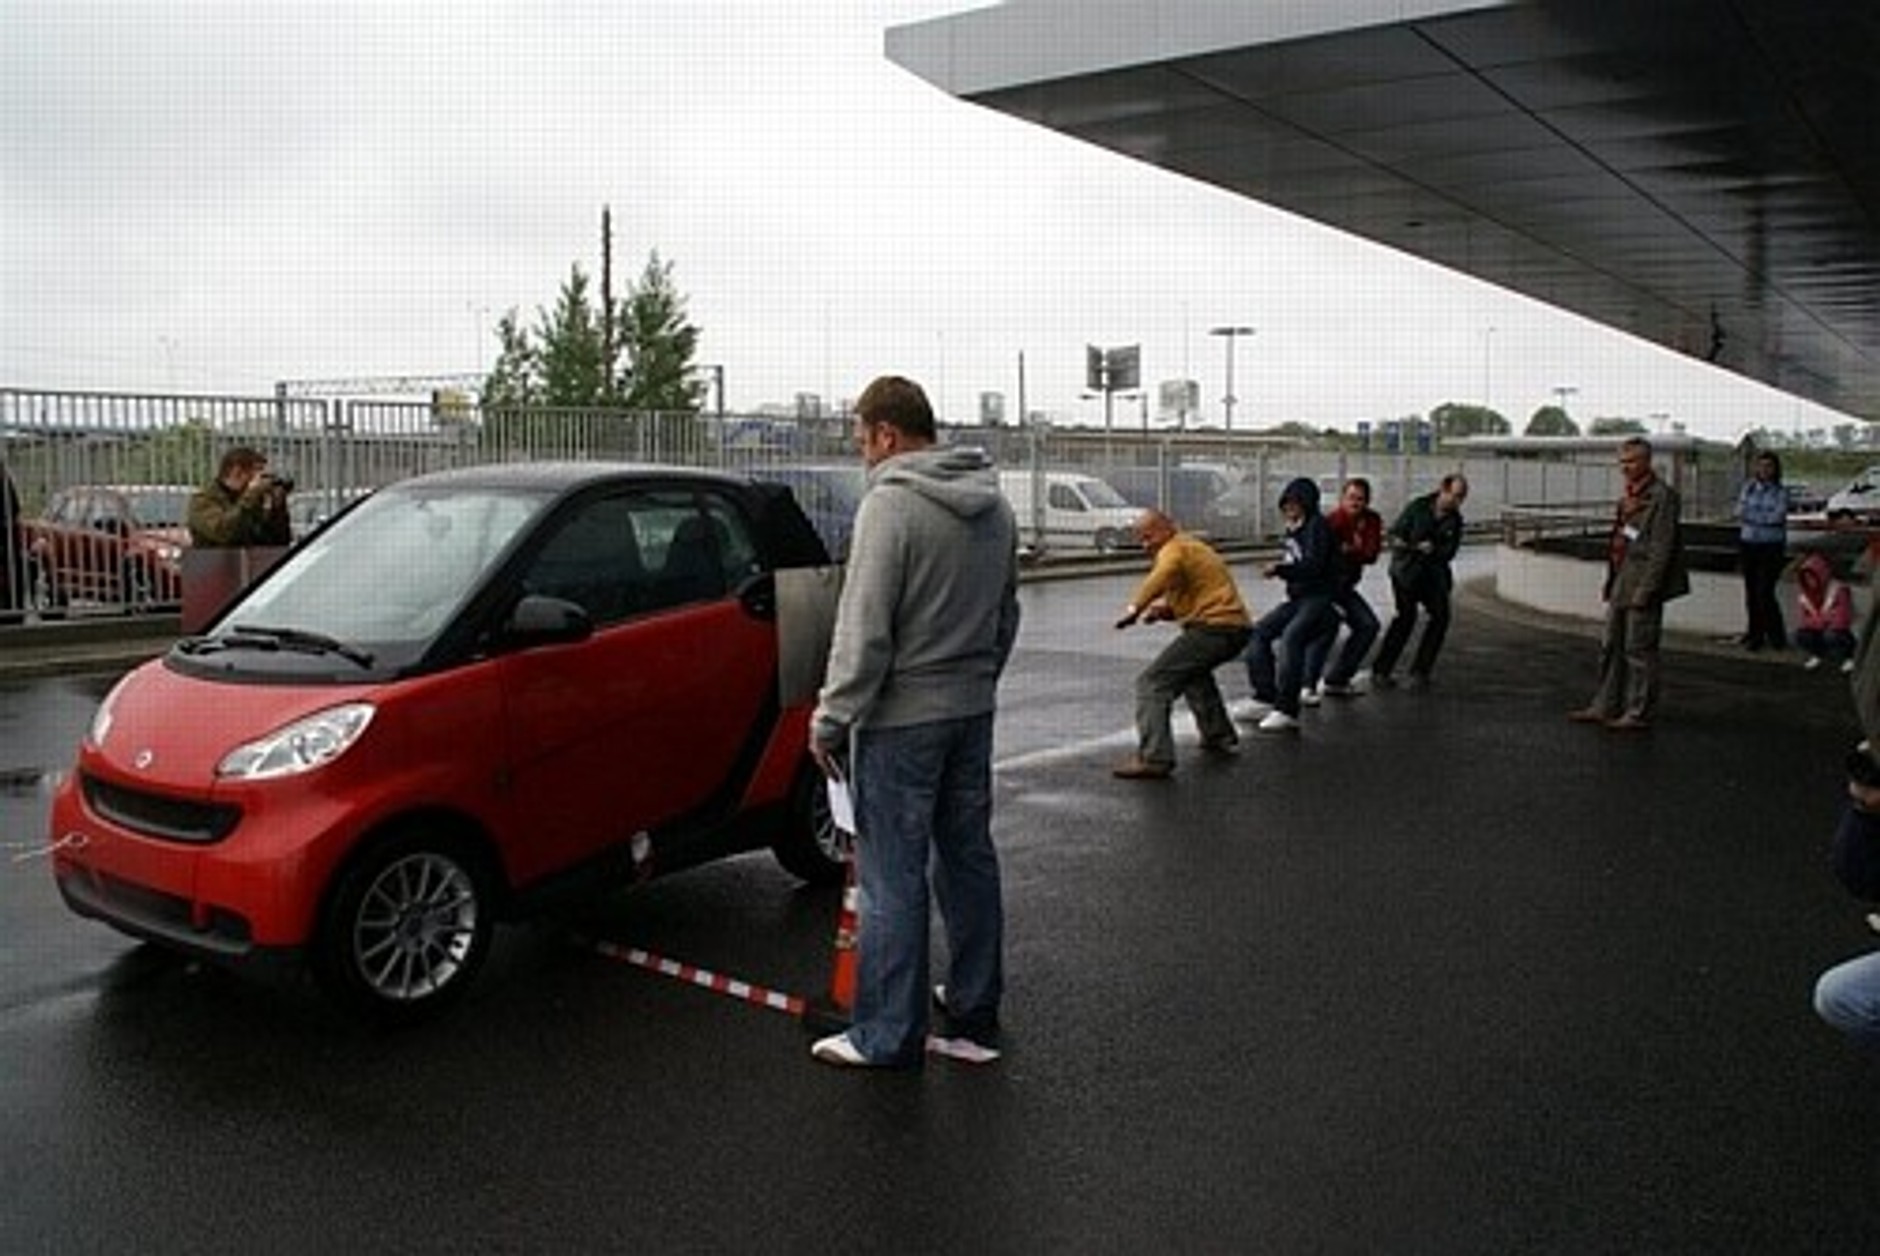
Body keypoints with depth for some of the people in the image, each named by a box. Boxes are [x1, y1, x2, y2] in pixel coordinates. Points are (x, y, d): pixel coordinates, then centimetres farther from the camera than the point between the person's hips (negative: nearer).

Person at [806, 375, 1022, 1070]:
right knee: (970, 858, 15)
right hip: (974, 712, 8)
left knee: (893, 877, 0)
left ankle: (888, 1037, 9)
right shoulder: (995, 506, 10)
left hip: (902, 718, -8)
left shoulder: (889, 505, -16)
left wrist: (832, 717, -12)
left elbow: (864, 629, -19)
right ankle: (974, 1017, 26)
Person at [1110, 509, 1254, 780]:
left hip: (1212, 628, -10)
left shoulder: (1174, 549, -4)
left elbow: (1164, 574, -28)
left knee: (1153, 682, -13)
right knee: (1193, 670, 37)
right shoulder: (1194, 546, 28)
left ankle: (1154, 758, -24)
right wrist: (1163, 608, 6)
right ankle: (1218, 735, 38)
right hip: (1238, 628, 10)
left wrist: (1135, 607, -37)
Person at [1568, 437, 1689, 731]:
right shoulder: (1627, 496, 14)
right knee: (1610, 646, 14)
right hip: (1621, 584, 9)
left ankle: (1639, 714, 7)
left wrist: (1645, 590, -20)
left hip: (1643, 585, -9)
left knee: (1639, 650, -2)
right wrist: (1612, 582, 14)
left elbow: (1662, 549, -17)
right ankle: (1605, 707, 23)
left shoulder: (1662, 496, -13)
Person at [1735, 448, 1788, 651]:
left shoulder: (1781, 492, 0)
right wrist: (1764, 517, -9)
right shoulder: (1747, 488, 9)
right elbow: (1740, 513, 1)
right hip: (1748, 545, 3)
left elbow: (1777, 517, -11)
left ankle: (1776, 635, 4)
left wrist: (1750, 515, -4)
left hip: (1771, 547, -3)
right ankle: (1755, 634, 16)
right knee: (1751, 592, 6)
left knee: (1765, 593, -9)